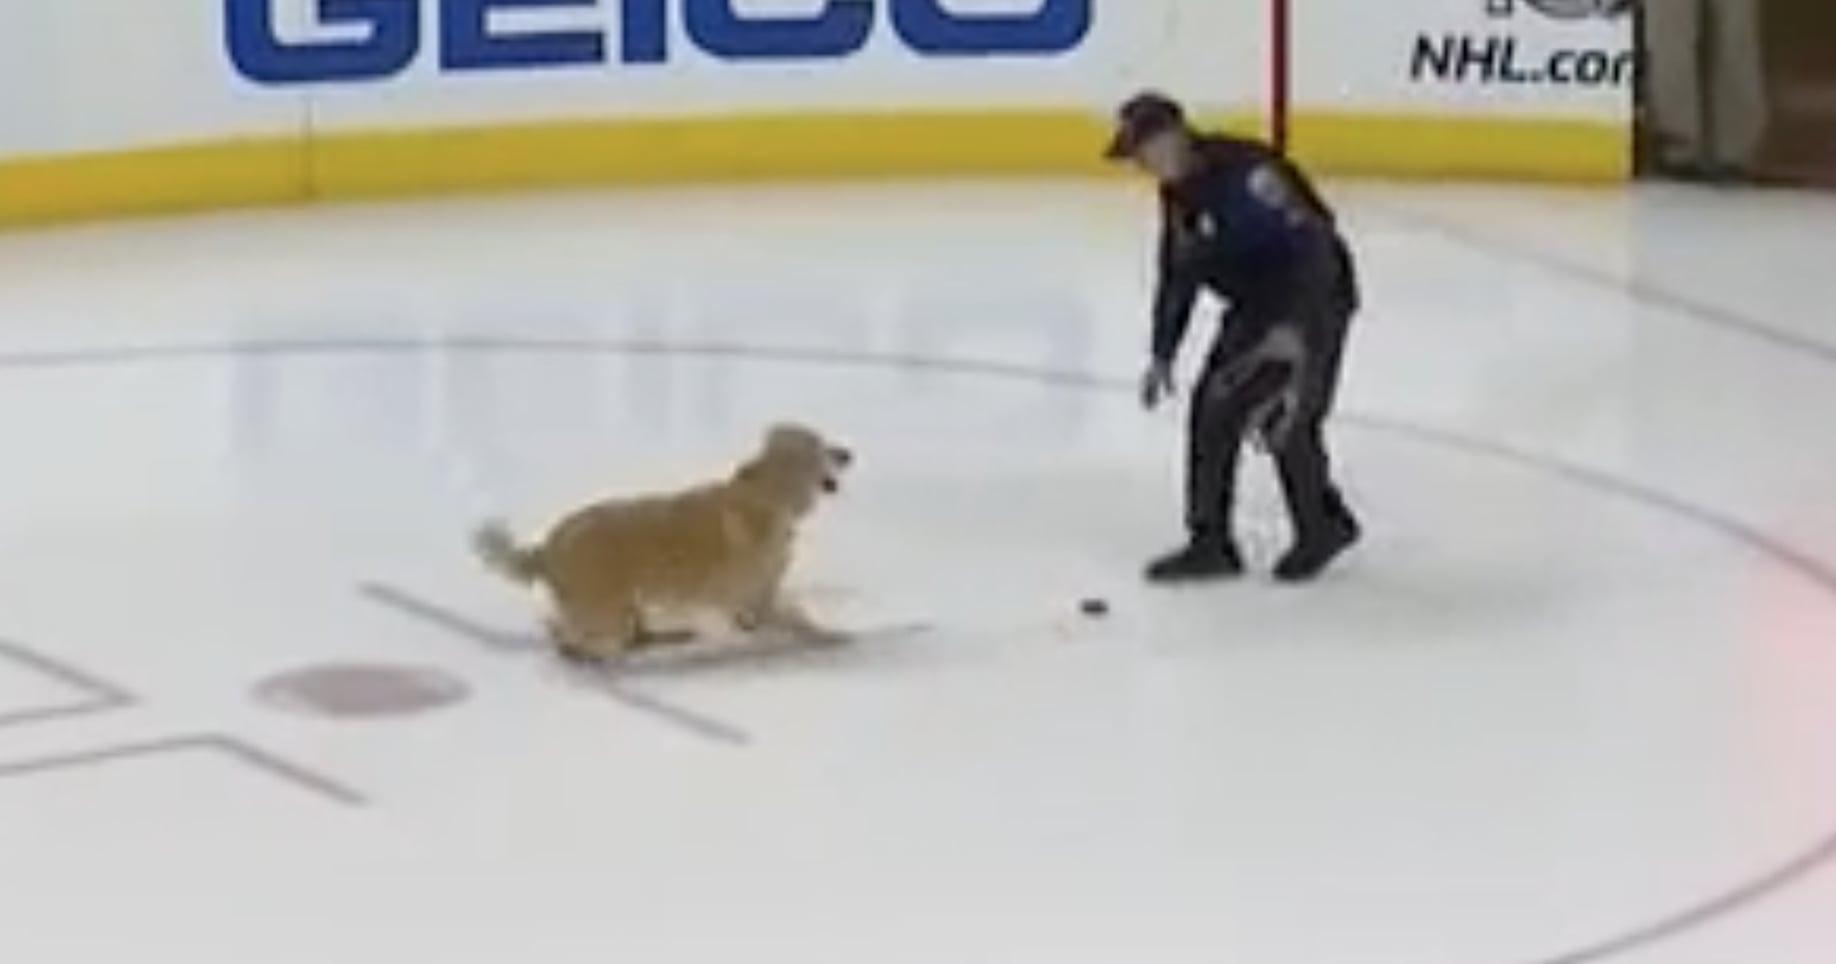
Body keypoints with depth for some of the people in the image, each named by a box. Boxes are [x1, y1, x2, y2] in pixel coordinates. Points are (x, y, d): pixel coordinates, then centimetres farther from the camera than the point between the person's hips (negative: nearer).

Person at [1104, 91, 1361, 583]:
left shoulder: (1244, 173, -27)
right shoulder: (1178, 194, 3)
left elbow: (1311, 243, -31)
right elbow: (1178, 275, 15)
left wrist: (1295, 328, -36)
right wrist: (1162, 354, 12)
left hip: (1314, 298, -9)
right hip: (1254, 303, 9)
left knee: (1284, 413, -14)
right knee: (1211, 408, 3)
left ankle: (1324, 525, 7)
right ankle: (1211, 541, 9)